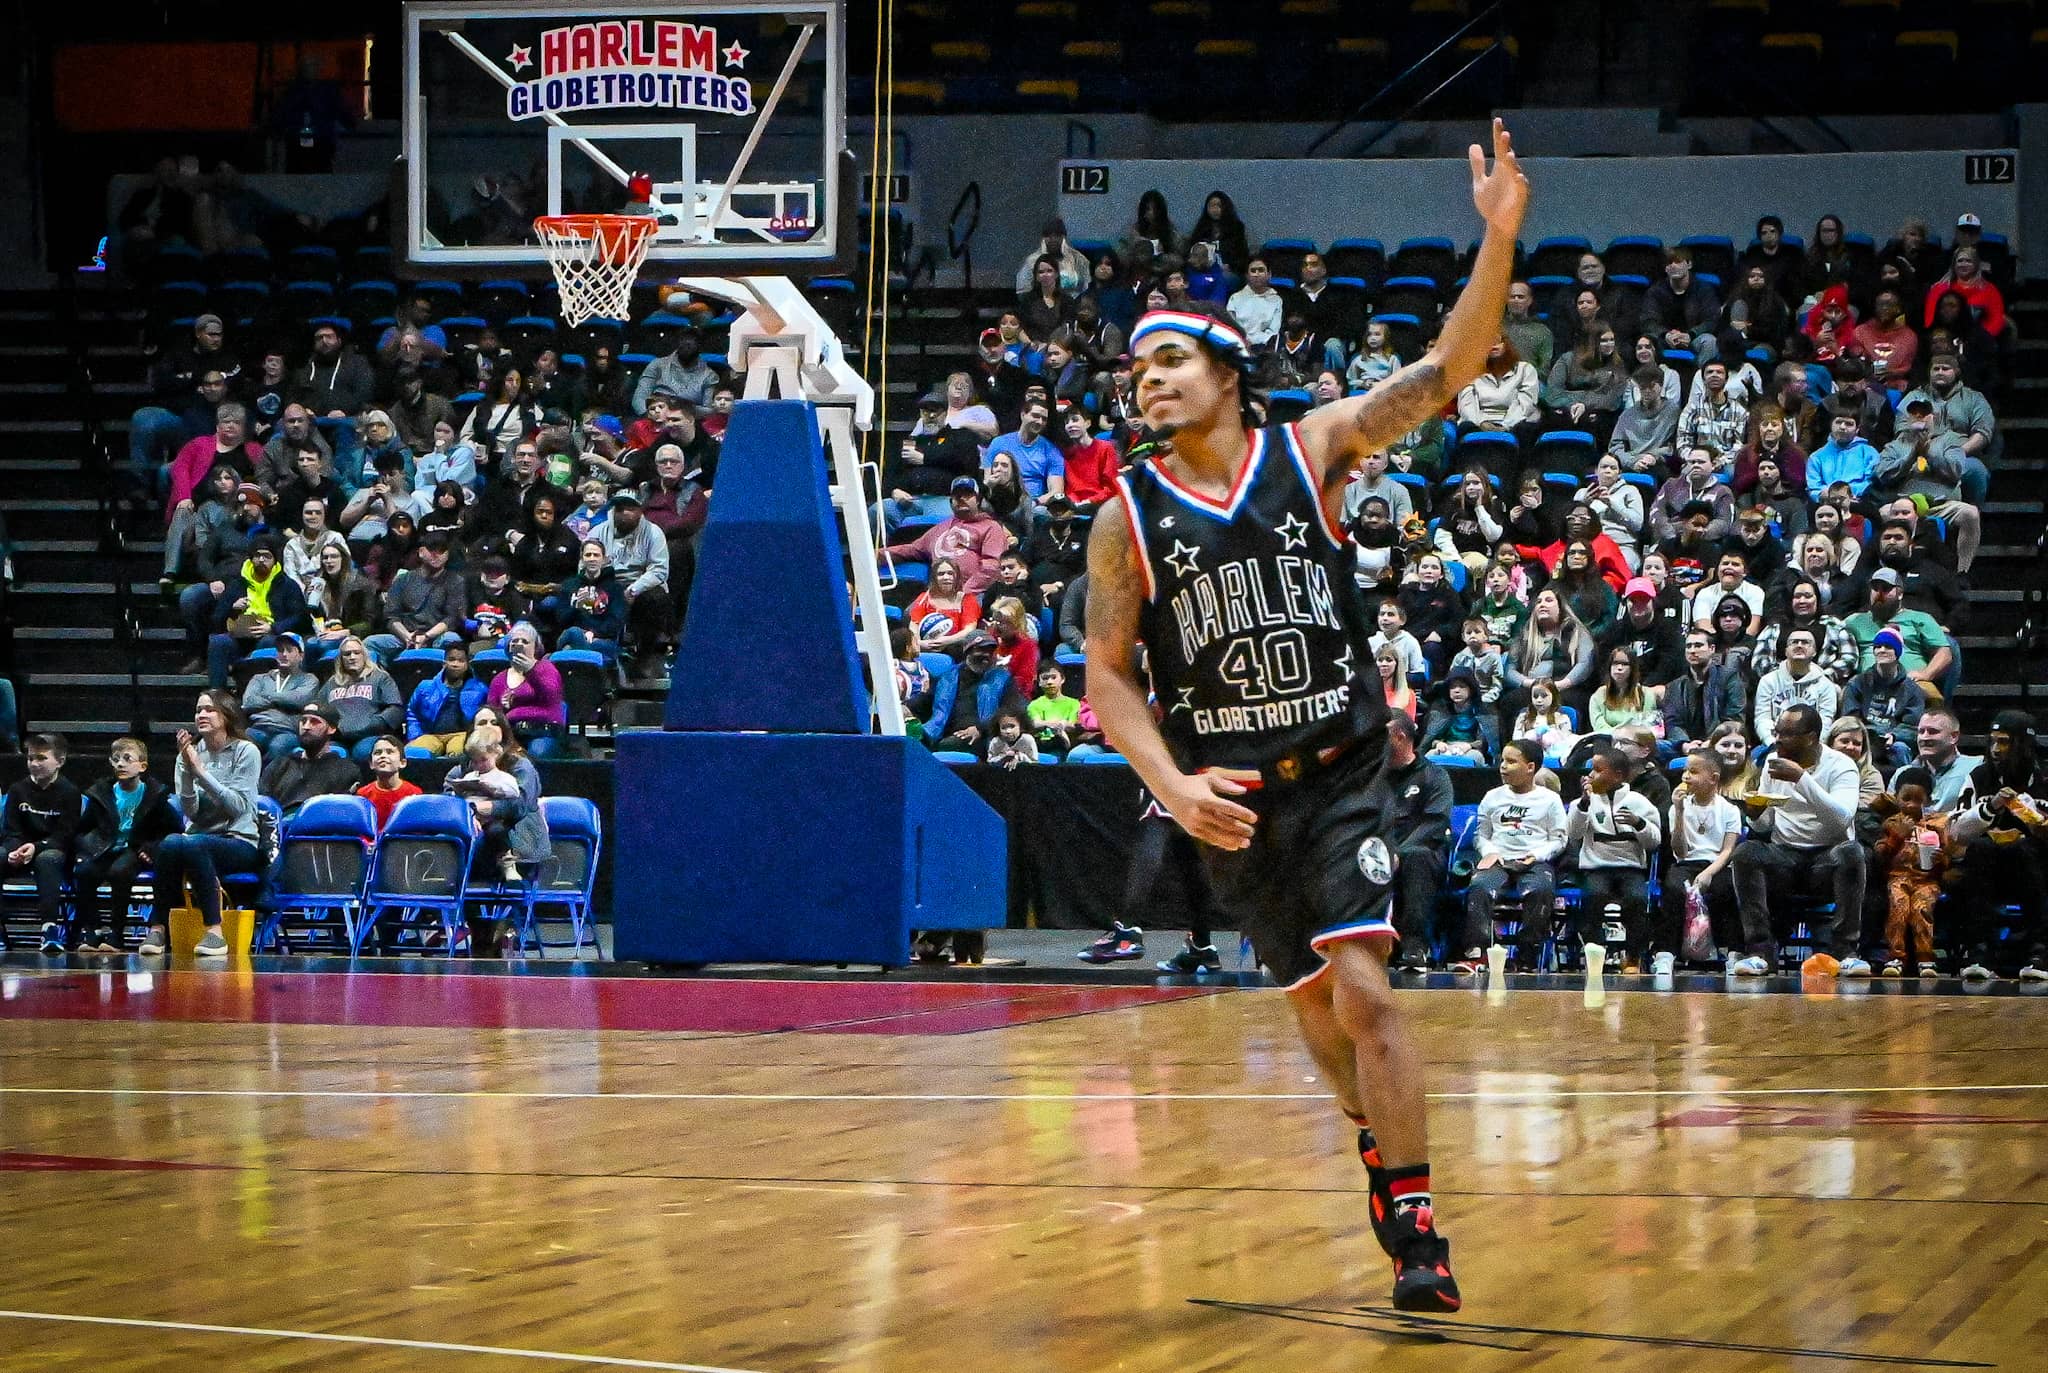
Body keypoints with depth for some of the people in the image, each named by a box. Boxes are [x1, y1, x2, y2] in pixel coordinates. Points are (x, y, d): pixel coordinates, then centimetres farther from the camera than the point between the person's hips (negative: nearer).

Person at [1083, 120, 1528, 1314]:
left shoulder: (1311, 452, -5)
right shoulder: (1129, 520, -3)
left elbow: (1451, 368, -12)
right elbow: (1109, 673, -1)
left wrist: (1499, 239, -26)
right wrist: (1171, 785, -16)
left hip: (1342, 776, -2)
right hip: (1232, 798, 3)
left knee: (1363, 993, -16)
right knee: (1314, 1003, 13)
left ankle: (1418, 1231, -14)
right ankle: (1385, 1155, 38)